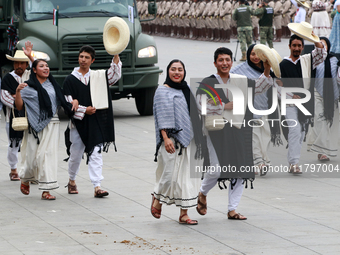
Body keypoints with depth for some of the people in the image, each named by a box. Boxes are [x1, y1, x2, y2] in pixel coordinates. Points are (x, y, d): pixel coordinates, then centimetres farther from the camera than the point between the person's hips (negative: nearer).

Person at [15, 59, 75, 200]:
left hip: (51, 123, 2)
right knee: (32, 155, 0)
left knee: (48, 154, -6)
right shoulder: (28, 87, 3)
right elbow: (19, 106, -3)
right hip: (34, 125, -2)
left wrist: (74, 102, 2)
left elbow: (62, 101, 21)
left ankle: (46, 190, -7)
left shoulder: (53, 85, 14)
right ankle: (25, 179, 32)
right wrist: (18, 91, -17)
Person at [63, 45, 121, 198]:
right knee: (75, 154, 10)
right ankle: (72, 181, 32)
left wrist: (116, 56, -18)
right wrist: (83, 110, -13)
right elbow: (68, 103, -2)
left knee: (96, 154, -6)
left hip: (96, 122, 1)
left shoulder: (99, 76, 7)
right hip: (78, 122, -1)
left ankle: (97, 186, -10)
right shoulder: (70, 80, 2)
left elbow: (115, 75, -9)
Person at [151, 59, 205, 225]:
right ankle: (157, 198, 21)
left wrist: (199, 137, 17)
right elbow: (163, 117, -10)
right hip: (172, 139, -6)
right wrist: (166, 138, -20)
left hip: (189, 139, 6)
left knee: (187, 177, 3)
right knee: (170, 174, -8)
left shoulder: (188, 90, 15)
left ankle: (184, 214, 7)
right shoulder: (163, 91, -2)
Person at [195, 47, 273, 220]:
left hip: (238, 132, 5)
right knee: (216, 169, -14)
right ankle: (202, 193, 19)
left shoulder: (240, 81, 11)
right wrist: (225, 106, -11)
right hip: (217, 132, -5)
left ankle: (232, 209, 9)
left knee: (241, 170, 1)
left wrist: (266, 71, 8)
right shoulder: (207, 84, -2)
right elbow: (201, 106, -14)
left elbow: (259, 88, 24)